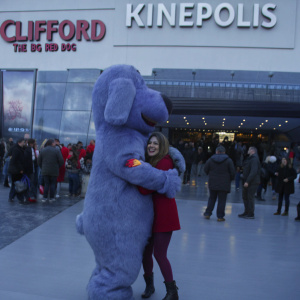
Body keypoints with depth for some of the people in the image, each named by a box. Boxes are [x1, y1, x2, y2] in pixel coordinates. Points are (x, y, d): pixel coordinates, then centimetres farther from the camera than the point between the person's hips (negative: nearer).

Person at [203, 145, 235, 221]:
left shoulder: (211, 159, 0)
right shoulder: (228, 160, -5)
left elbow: (205, 170, 5)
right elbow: (232, 172, -6)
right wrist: (230, 179, 12)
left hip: (212, 183, 2)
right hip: (224, 184, -2)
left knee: (212, 198, 16)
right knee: (222, 200, 4)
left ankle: (207, 213, 16)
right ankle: (220, 216, 6)